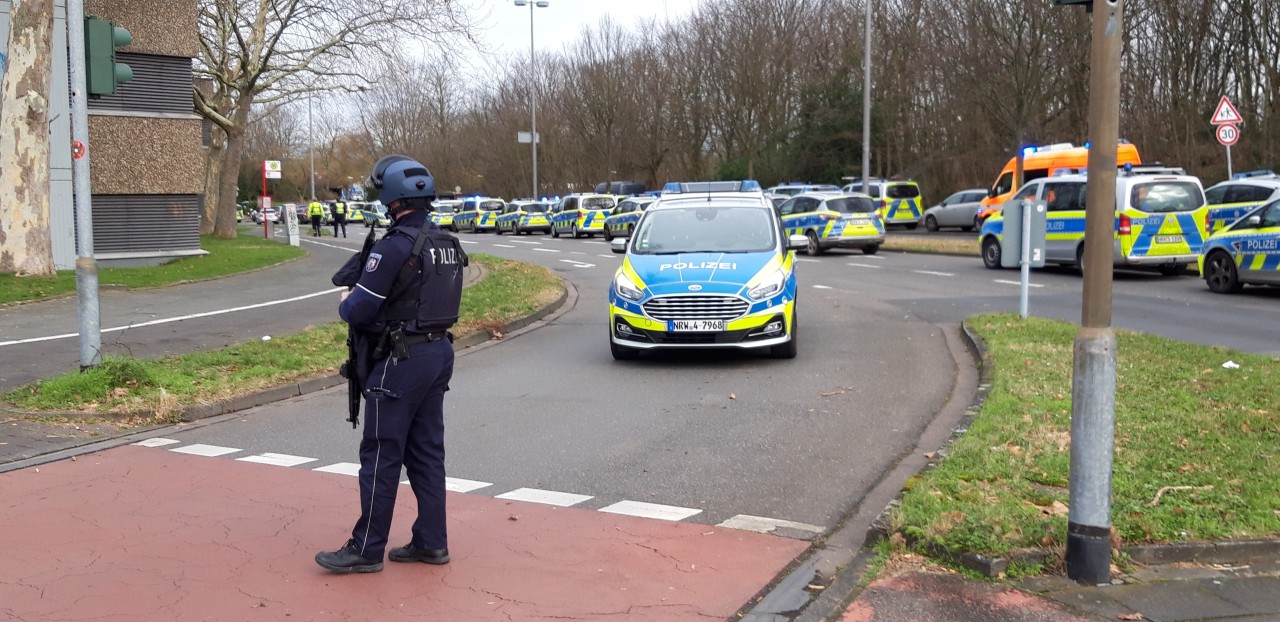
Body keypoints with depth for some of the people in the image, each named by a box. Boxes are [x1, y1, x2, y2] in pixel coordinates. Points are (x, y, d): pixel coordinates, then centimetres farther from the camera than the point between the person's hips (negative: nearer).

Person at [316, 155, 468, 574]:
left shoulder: (394, 246, -18)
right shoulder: (448, 244, 8)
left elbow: (358, 311, -17)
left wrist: (346, 302, 6)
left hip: (401, 361, -8)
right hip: (439, 353, 8)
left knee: (381, 455, 0)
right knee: (426, 452, 14)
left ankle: (367, 549, 9)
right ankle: (431, 542, 19)